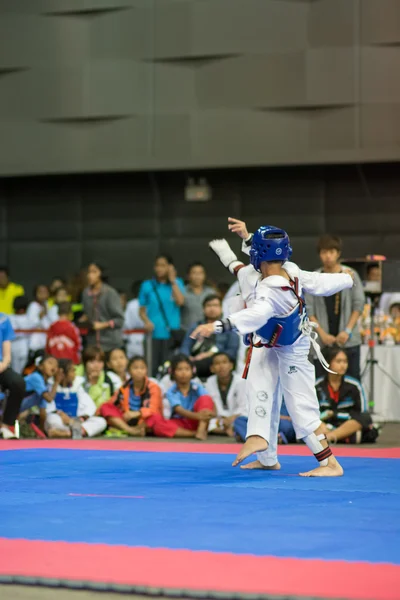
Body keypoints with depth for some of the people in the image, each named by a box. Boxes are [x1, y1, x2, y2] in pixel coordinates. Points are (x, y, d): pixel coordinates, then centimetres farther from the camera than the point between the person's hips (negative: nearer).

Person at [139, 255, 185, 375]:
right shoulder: (147, 285, 9)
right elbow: (142, 310, 10)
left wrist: (172, 281, -4)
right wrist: (147, 321, -10)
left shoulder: (177, 283, 10)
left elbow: (180, 301, -7)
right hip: (154, 333, 0)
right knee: (152, 367, -6)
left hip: (171, 333, 0)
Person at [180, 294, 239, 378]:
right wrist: (188, 357, -9)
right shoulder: (194, 327, 26)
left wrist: (212, 354, -12)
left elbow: (232, 352, 4)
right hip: (195, 359, 3)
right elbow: (185, 347, 16)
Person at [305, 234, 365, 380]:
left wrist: (347, 330, -8)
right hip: (323, 341, 1)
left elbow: (359, 305, 2)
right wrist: (322, 334, -7)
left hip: (348, 340, -1)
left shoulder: (350, 275, 3)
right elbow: (309, 310, 3)